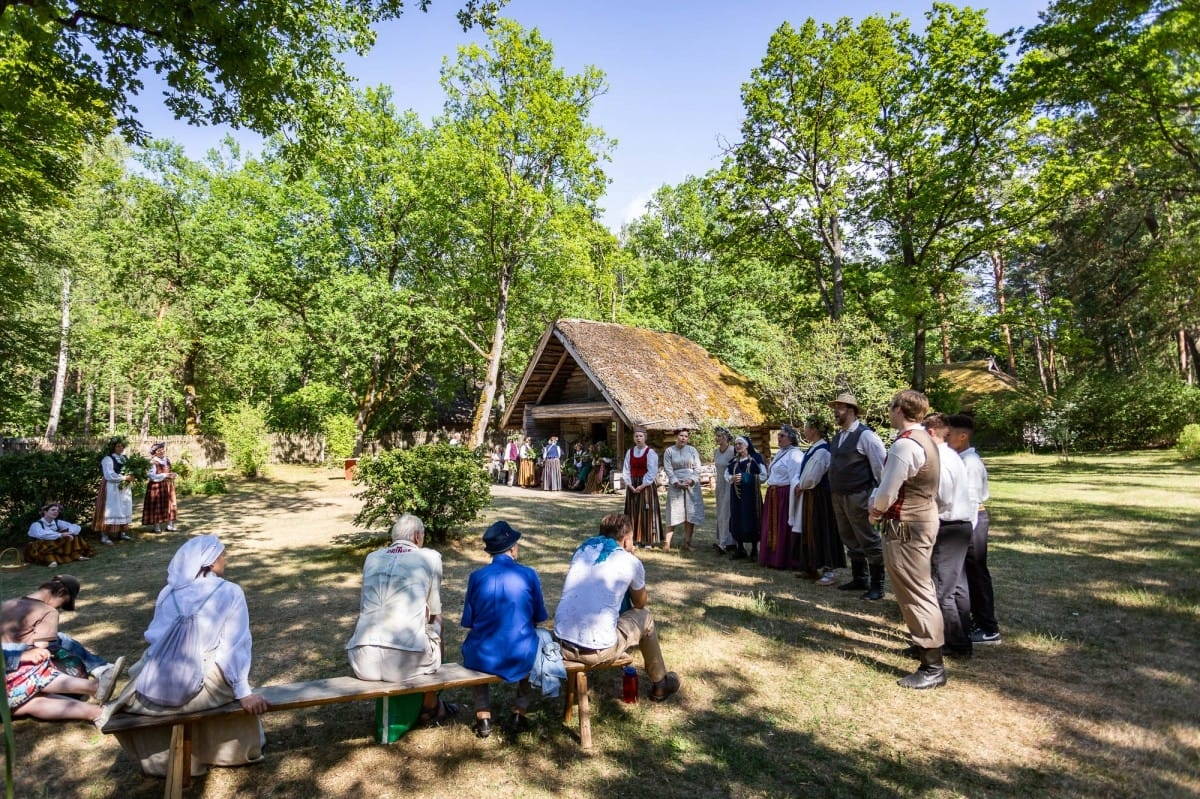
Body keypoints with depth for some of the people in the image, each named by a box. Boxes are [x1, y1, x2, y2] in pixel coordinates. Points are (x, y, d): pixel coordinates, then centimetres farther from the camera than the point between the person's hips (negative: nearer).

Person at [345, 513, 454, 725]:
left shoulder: (372, 557, 17)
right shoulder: (430, 557, 6)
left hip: (362, 663, 4)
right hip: (405, 662, -4)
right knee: (435, 627, 27)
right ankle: (430, 708, 40)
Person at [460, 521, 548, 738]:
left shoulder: (477, 576, -5)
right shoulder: (528, 574, -7)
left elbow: (469, 622, 2)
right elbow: (538, 619, 4)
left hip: (483, 659, 1)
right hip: (521, 659, -1)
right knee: (540, 639, 32)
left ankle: (483, 716, 26)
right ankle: (520, 712, 28)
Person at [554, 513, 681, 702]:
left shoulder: (582, 550, 11)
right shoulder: (630, 561, -2)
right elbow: (640, 604, 16)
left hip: (562, 643, 5)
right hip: (597, 651, -5)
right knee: (645, 618, 20)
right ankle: (660, 684, 36)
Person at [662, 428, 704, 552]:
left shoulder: (692, 450, 7)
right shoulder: (669, 451, 3)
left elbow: (697, 468, 4)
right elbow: (668, 469, -3)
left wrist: (691, 481, -10)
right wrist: (677, 483, -13)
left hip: (692, 485, 2)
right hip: (675, 485, -2)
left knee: (691, 514, 0)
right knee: (674, 514, -4)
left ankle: (687, 543, 6)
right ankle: (667, 543, -1)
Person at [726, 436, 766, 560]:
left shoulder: (756, 458, -3)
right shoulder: (733, 460, 12)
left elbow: (764, 475, -5)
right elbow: (726, 474, 10)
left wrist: (749, 478, -14)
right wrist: (732, 478, -11)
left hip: (751, 494, -5)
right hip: (736, 494, 5)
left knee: (752, 520, -2)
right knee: (737, 520, 5)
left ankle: (754, 549, 9)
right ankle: (740, 549, 14)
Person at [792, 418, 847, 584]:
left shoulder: (822, 450, -19)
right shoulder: (814, 448, 10)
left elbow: (812, 477, -22)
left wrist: (800, 487, -7)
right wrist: (801, 486, 3)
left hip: (818, 496, -10)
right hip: (809, 495, 10)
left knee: (821, 531, -4)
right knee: (809, 532, 14)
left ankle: (829, 570, 4)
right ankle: (811, 567, 24)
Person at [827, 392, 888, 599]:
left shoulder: (865, 435, -13)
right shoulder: (838, 437, 14)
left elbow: (881, 465, -13)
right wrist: (834, 490, 15)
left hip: (858, 497, -9)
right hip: (839, 496, 9)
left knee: (869, 542, 1)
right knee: (851, 541, 18)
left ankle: (876, 586, 12)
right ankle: (859, 580, 31)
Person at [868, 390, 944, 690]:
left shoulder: (905, 444, -23)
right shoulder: (923, 439, 11)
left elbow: (887, 491, -21)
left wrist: (875, 511, -3)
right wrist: (878, 503, 4)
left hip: (905, 526, -11)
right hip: (923, 519, 11)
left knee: (915, 594, -2)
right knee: (920, 590, 23)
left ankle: (933, 668, 7)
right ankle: (926, 643, 39)